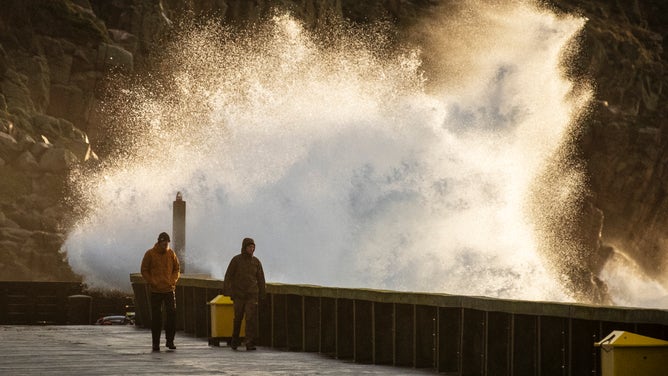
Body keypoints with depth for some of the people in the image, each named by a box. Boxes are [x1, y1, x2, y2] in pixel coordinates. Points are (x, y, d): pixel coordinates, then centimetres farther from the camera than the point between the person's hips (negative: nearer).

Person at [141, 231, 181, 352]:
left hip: (169, 289, 2)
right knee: (156, 317, 2)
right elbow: (144, 270, 3)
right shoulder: (150, 254, -2)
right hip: (155, 291, -2)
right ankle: (155, 343, 8)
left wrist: (173, 281, -1)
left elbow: (177, 269, 14)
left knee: (172, 313, -6)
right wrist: (152, 282, -8)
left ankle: (170, 340, 3)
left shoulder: (171, 254, 5)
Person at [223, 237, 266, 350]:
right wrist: (226, 292, -12)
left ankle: (250, 344, -12)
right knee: (237, 318, 7)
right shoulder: (236, 260, -3)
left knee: (251, 319, -11)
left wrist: (261, 295, 7)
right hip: (238, 294, -1)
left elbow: (260, 279, 8)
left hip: (252, 295, 1)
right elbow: (228, 277, -5)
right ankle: (234, 341, 28)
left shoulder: (256, 261, 3)